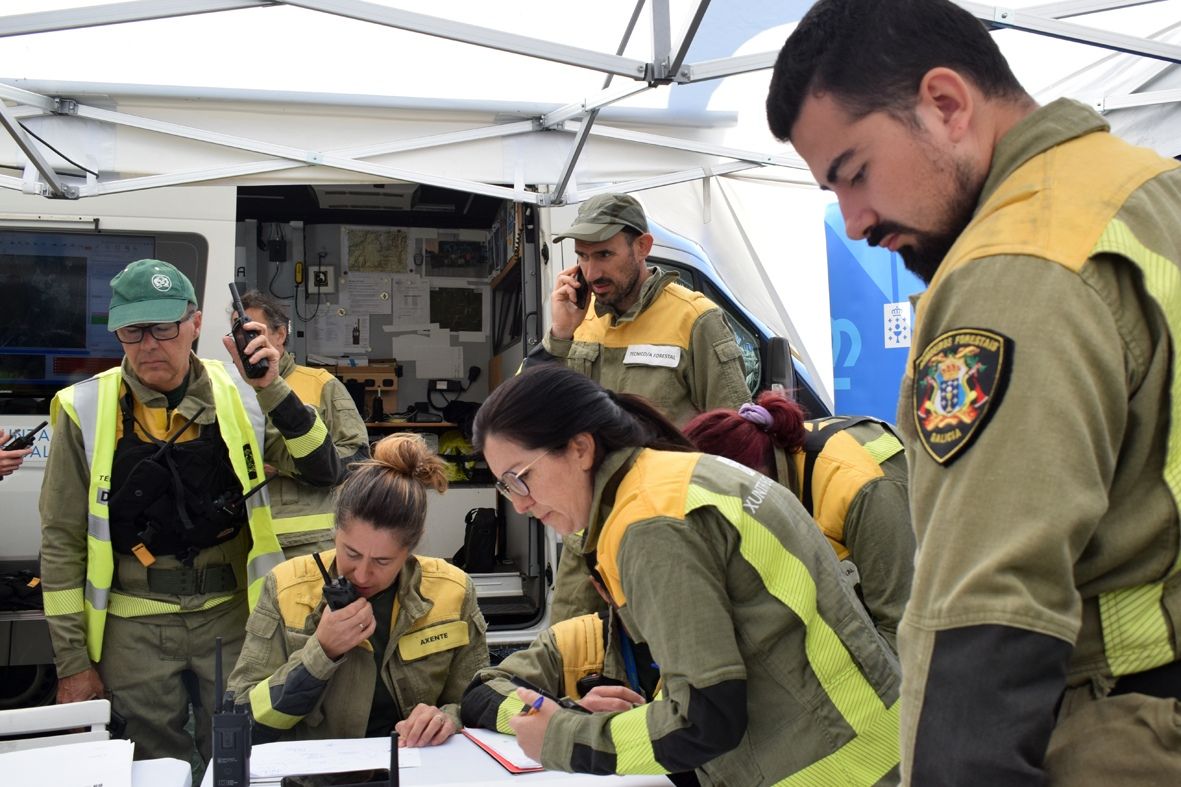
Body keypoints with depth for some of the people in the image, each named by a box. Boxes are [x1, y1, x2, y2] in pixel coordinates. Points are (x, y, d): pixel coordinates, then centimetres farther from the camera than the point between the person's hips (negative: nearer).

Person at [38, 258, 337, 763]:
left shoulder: (239, 394, -4)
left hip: (231, 616, 1)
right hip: (134, 628, 0)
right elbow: (62, 540, -1)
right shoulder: (86, 410, -6)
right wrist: (72, 660, -1)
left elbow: (323, 470, -7)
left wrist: (271, 388, -19)